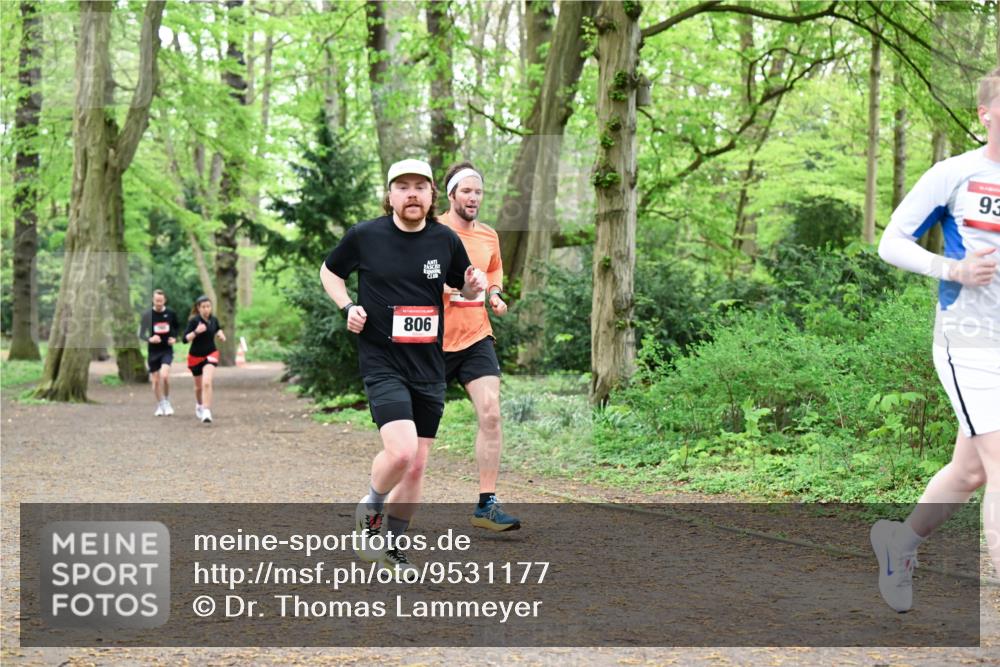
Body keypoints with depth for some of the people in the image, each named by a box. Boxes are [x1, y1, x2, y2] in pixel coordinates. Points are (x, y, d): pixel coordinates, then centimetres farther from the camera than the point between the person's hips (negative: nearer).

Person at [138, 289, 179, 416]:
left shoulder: (171, 314, -2)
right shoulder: (147, 315, -6)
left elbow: (177, 328, 16)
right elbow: (141, 334, -1)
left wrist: (174, 338, -3)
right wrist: (150, 339, -22)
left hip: (167, 350, -1)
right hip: (153, 351, 1)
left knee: (164, 375, -20)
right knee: (155, 380, 5)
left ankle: (167, 402, 1)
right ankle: (160, 406, 24)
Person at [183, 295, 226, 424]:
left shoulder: (214, 319, -4)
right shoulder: (194, 320, -17)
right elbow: (186, 339, -23)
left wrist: (221, 334, 1)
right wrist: (196, 332, -38)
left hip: (211, 355, 1)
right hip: (196, 356, -1)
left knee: (207, 383, -21)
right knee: (199, 386, 17)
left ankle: (207, 412, -23)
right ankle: (199, 405, 47)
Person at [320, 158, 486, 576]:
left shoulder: (446, 240, 3)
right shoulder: (365, 236, -5)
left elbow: (463, 287, 18)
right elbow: (330, 271, 11)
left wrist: (473, 287, -6)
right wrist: (347, 307, -6)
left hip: (429, 366, 4)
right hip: (381, 362, -4)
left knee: (417, 464, 8)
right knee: (401, 450, -22)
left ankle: (392, 546, 24)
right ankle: (369, 511, 9)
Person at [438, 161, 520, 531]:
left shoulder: (489, 236, 8)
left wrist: (494, 292, 7)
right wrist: (442, 285, -23)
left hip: (476, 338, 4)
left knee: (490, 415, -11)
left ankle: (487, 504, -6)